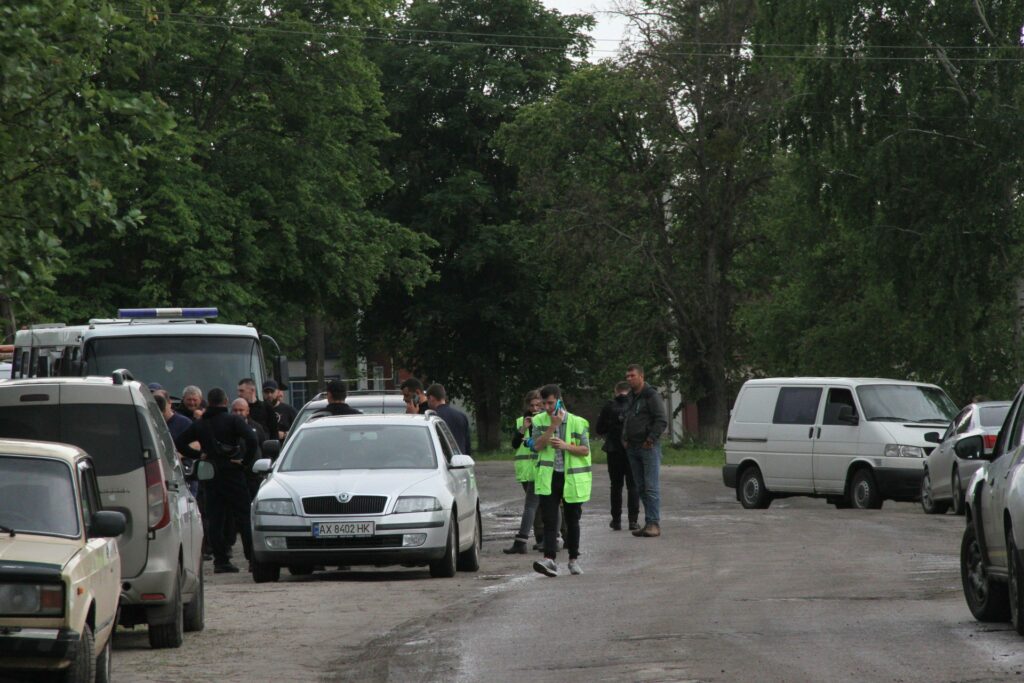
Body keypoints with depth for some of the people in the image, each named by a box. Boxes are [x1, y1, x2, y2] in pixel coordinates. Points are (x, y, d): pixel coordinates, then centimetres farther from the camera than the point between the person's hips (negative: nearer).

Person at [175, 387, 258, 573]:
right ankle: (253, 557, -6)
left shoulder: (199, 424, 10)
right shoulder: (233, 420, -5)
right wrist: (246, 459, -9)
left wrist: (199, 454, 14)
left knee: (215, 519, 6)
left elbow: (179, 443, 14)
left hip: (211, 475, 4)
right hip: (232, 473, -4)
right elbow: (251, 439, -19)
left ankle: (220, 560, 1)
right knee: (243, 517, -2)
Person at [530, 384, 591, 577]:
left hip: (572, 478, 0)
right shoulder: (539, 421, 4)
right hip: (548, 478, 0)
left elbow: (585, 450, -1)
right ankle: (550, 559, -19)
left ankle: (574, 559, 21)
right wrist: (553, 425, -15)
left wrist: (566, 446, -17)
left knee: (572, 521, 9)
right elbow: (538, 445, -9)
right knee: (549, 520, -11)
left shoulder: (577, 423, -1)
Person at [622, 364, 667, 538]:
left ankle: (654, 523, -11)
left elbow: (661, 421, -13)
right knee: (641, 488, 8)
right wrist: (625, 438, 13)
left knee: (651, 487, -10)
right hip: (633, 449, 8)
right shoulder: (631, 397, 17)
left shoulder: (651, 396, -8)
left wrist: (650, 439, -16)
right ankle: (649, 523, 11)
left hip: (648, 447, -8)